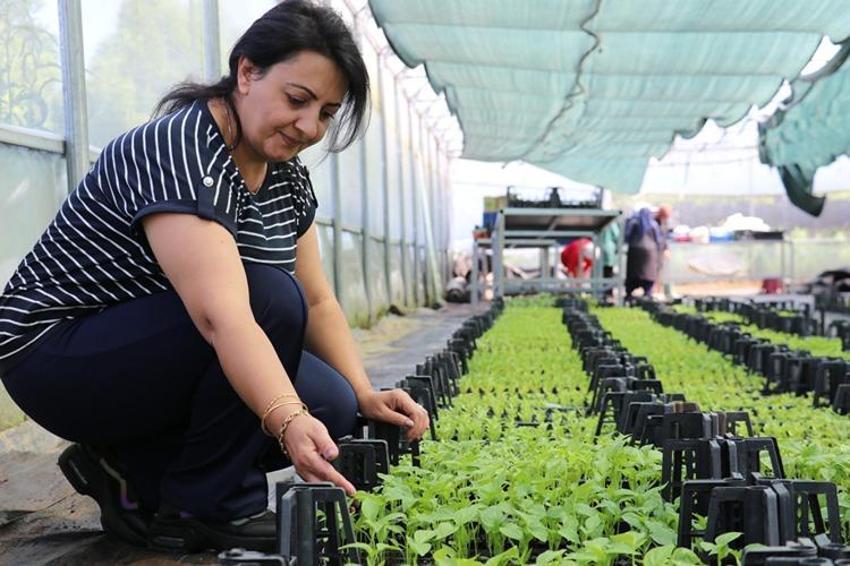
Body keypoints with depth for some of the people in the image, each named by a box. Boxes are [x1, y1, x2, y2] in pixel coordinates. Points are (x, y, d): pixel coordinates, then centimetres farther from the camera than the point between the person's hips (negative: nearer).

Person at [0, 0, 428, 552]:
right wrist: (289, 423, -51)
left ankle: (135, 474, 5)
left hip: (152, 355, 9)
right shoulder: (179, 152, -27)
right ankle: (209, 506, -12)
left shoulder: (287, 177, 1)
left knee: (331, 406, -11)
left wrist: (365, 395, -9)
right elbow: (221, 316, -40)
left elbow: (318, 303, 5)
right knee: (271, 299, -28)